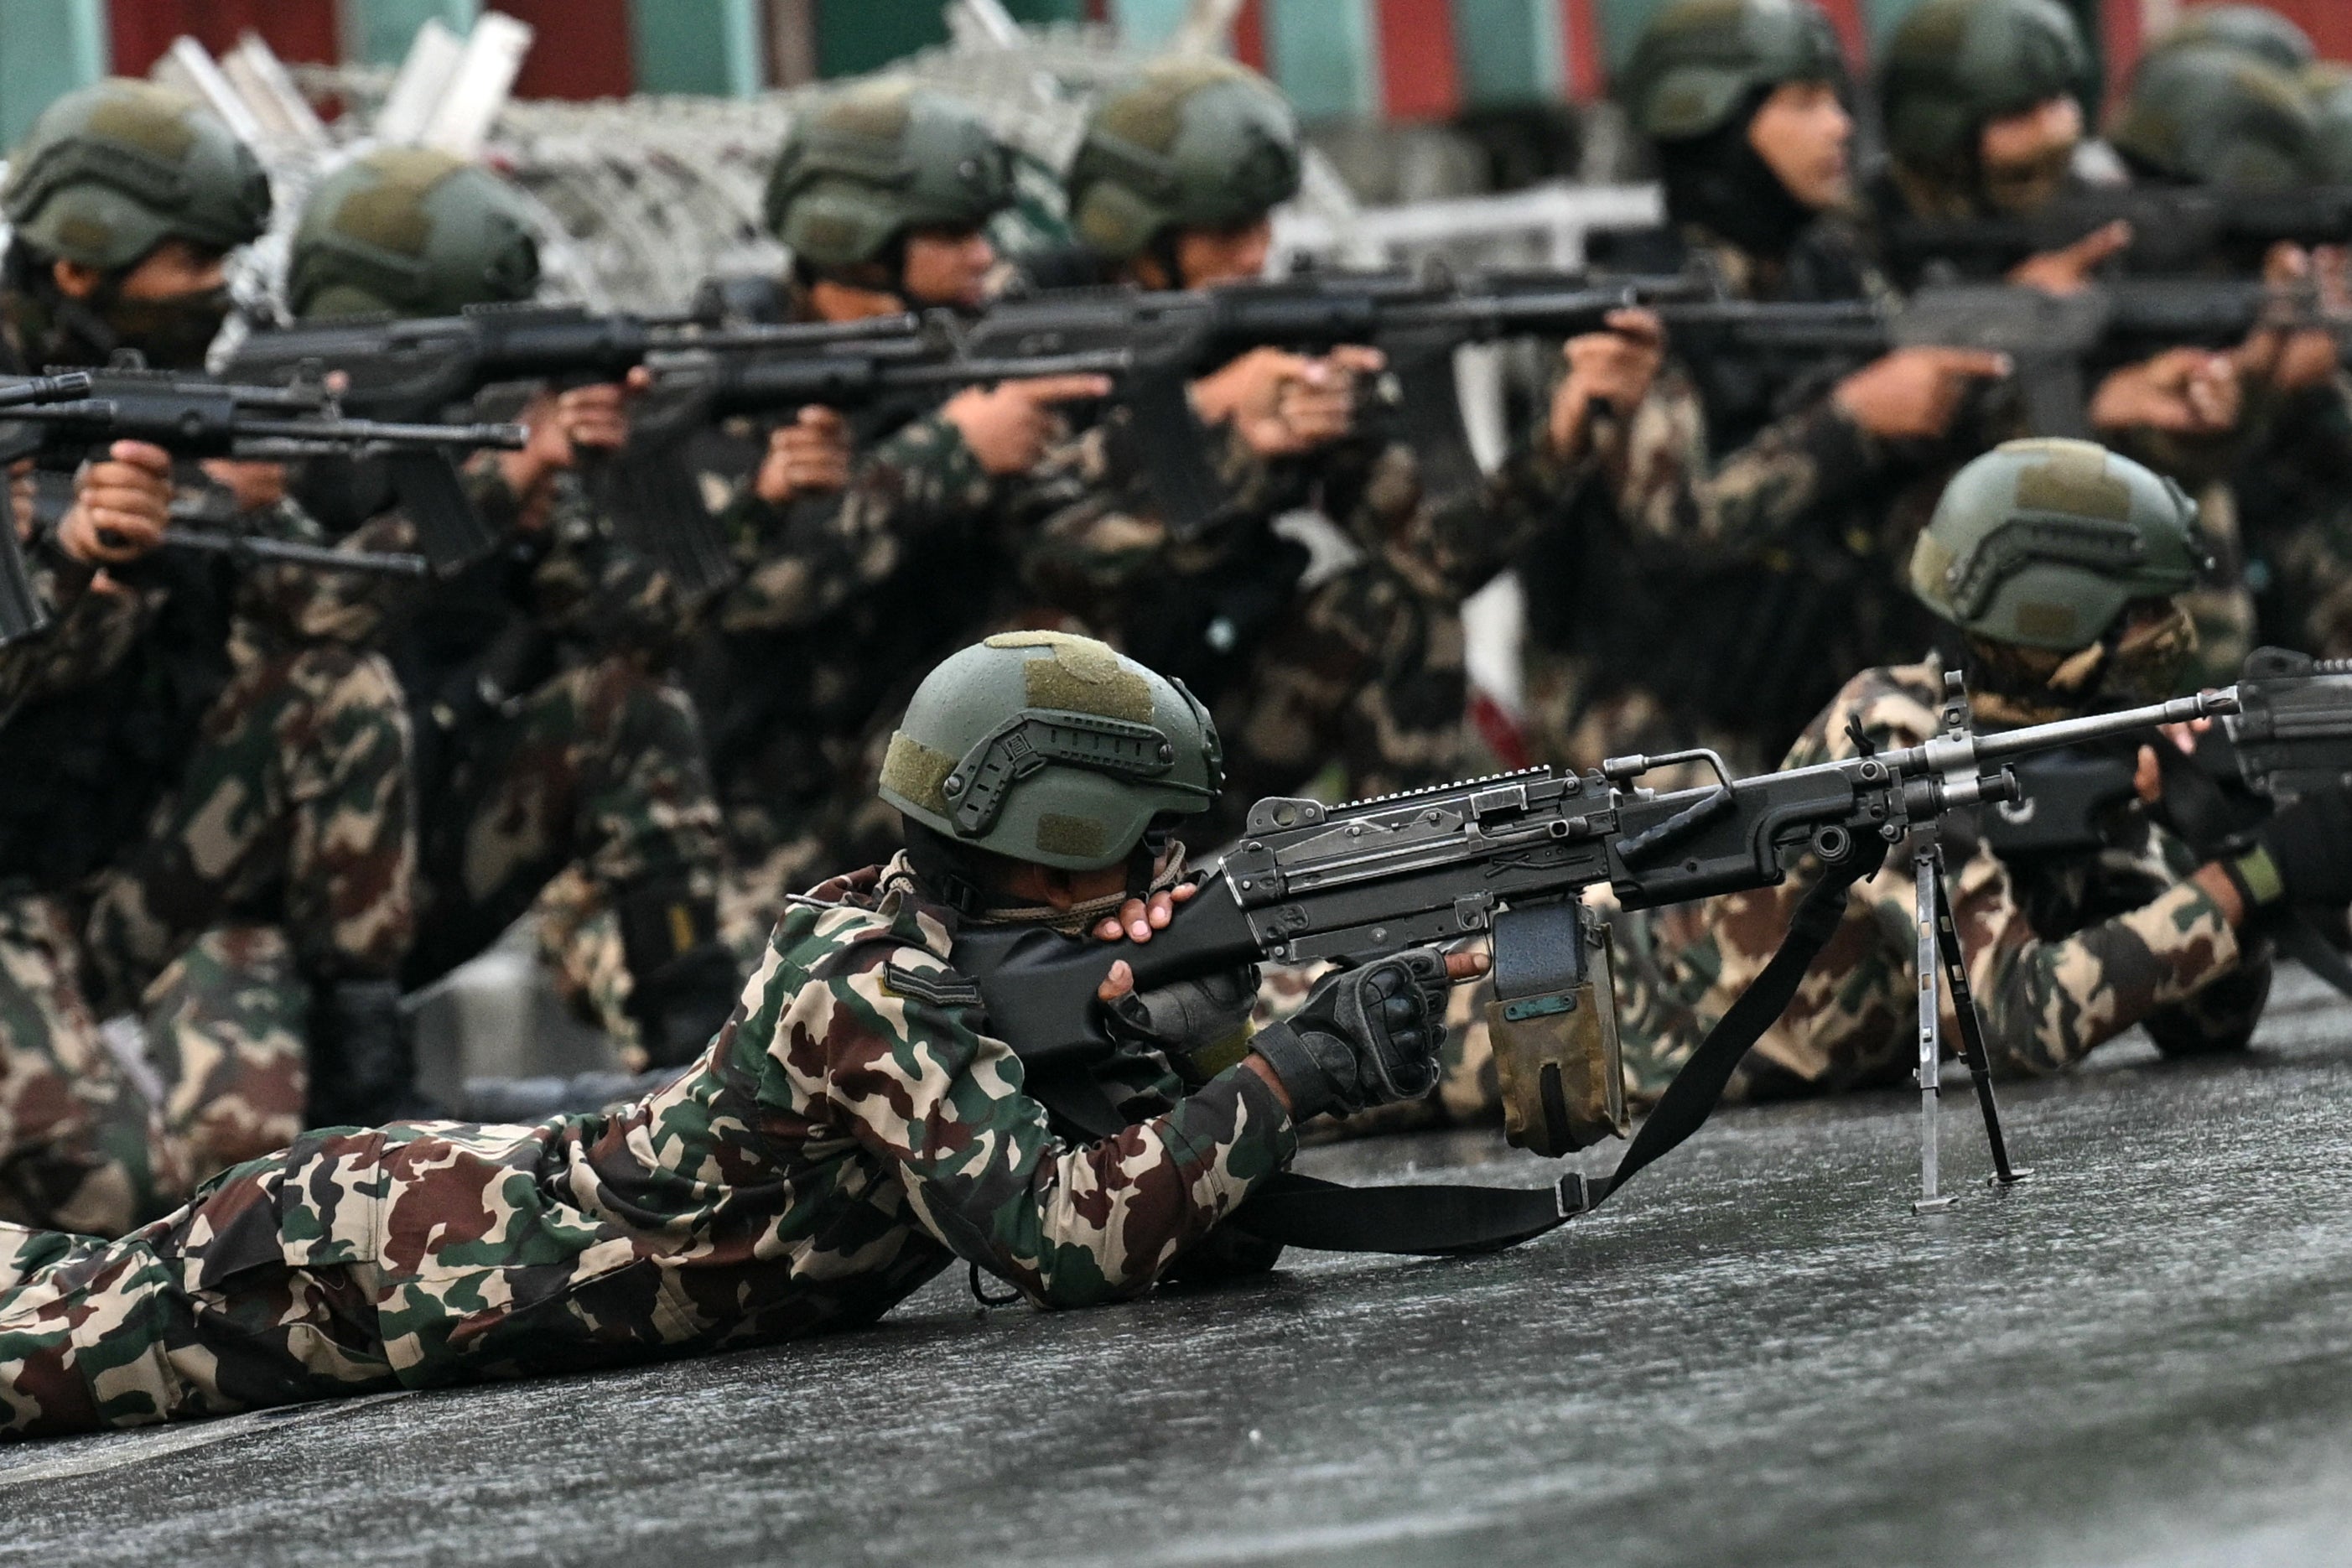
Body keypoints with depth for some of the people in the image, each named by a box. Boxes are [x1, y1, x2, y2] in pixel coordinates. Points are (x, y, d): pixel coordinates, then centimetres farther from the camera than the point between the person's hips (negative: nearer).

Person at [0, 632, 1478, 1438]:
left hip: (447, 1186, 8)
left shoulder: (915, 924, -2)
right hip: (354, 1263, -8)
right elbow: (1069, 1239, -37)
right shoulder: (873, 987, -28)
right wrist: (1298, 1072, -32)